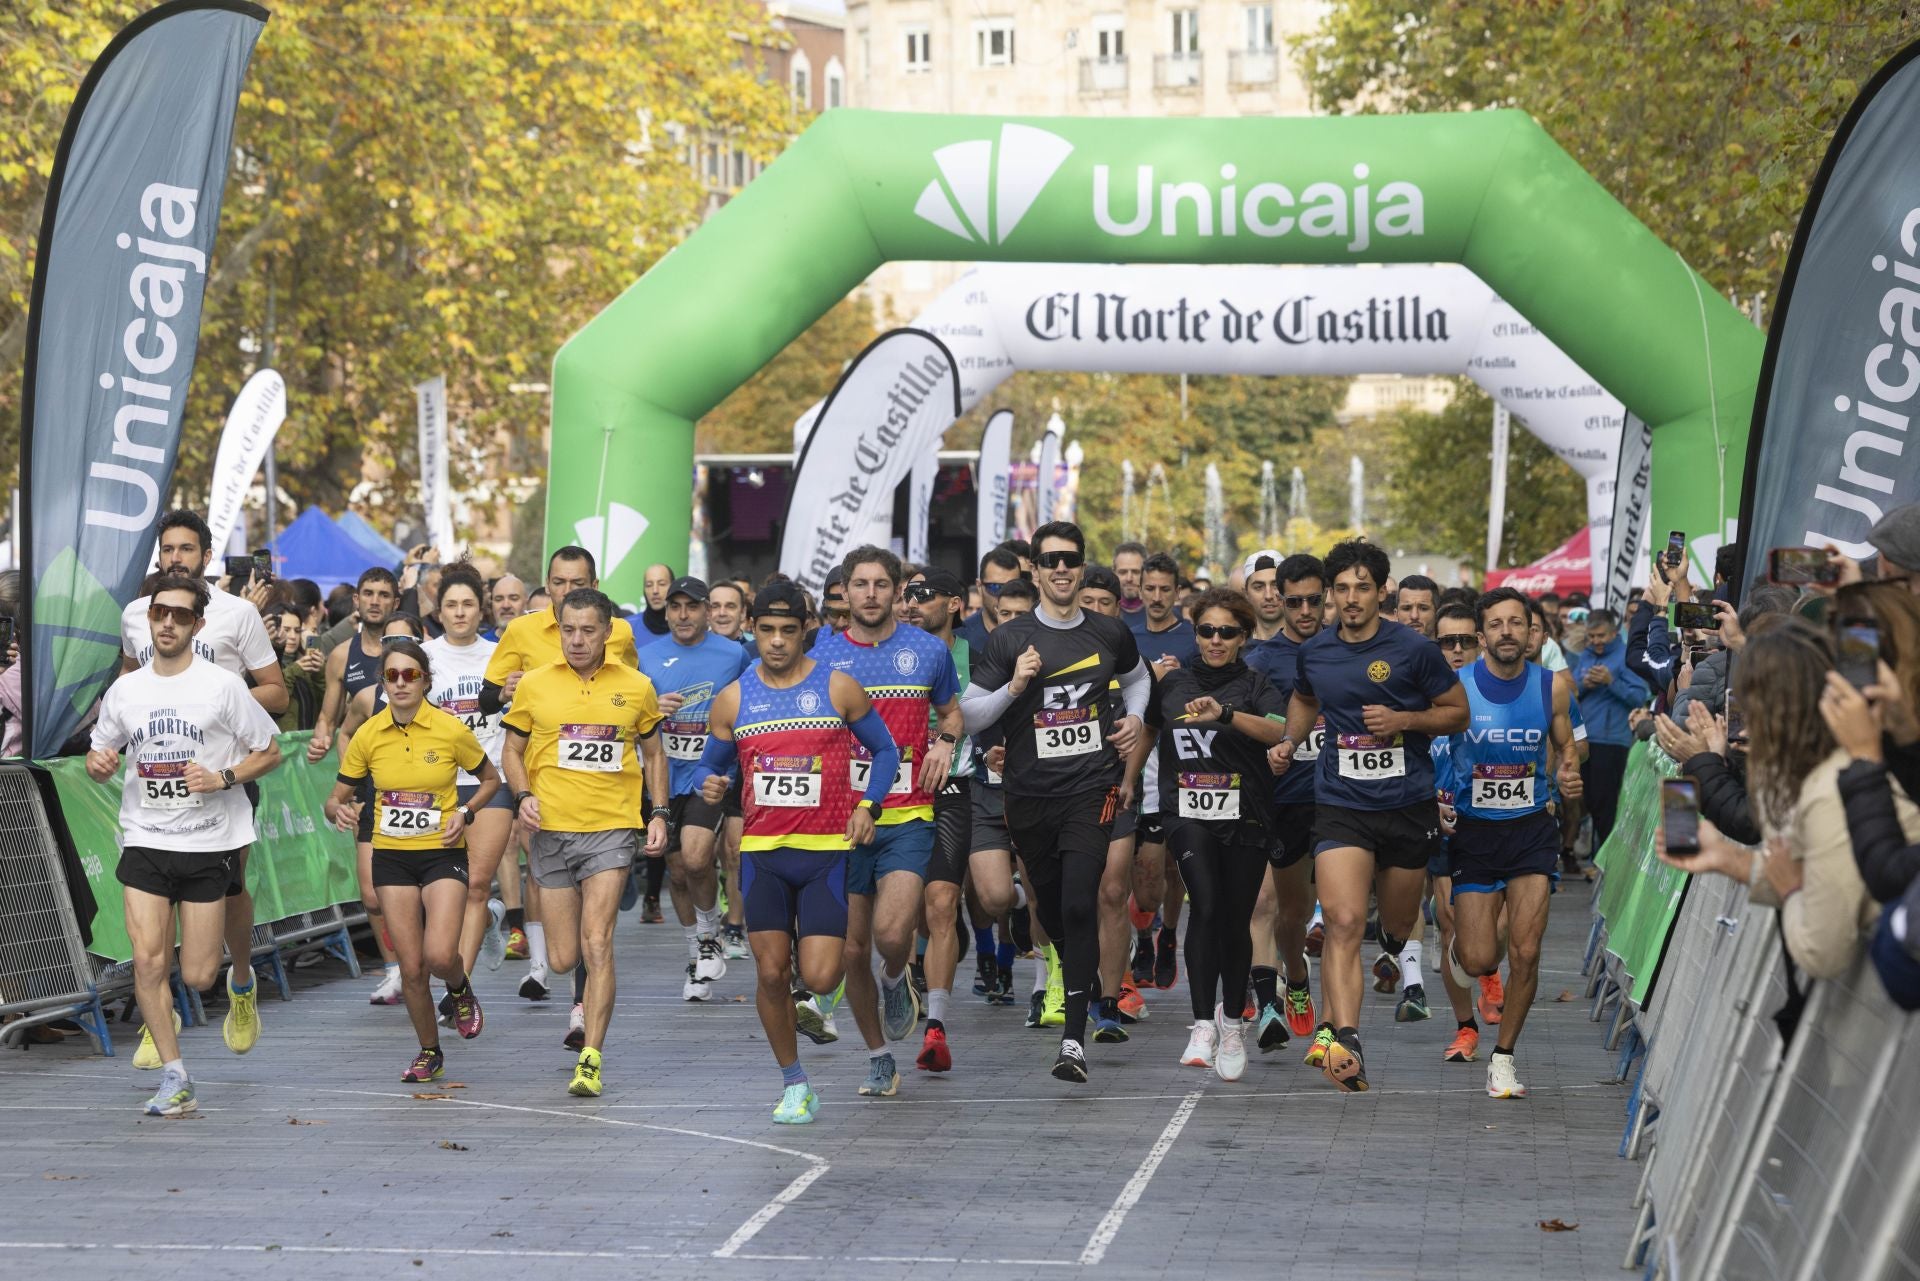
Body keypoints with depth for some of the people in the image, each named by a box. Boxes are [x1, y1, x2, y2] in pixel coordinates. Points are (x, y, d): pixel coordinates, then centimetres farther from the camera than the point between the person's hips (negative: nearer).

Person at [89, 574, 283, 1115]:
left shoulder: (222, 685, -5)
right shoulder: (124, 691, 5)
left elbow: (270, 751, 1)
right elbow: (100, 757, 17)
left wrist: (223, 778, -15)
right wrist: (98, 763, -7)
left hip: (210, 845, -3)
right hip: (145, 842, 3)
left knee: (198, 976, -1)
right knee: (148, 961, -10)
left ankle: (241, 981, 36)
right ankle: (174, 1076, 3)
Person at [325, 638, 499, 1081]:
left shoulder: (451, 730, -8)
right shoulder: (367, 735, -3)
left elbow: (490, 779, 7)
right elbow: (337, 799, 5)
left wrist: (465, 813, -10)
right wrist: (339, 811, -19)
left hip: (443, 854, -2)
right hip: (392, 858, 2)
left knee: (440, 955, -19)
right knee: (410, 967, 2)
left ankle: (460, 990, 18)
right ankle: (429, 1053, 24)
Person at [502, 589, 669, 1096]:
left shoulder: (636, 688, 3)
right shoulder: (533, 685, 2)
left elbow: (653, 754, 16)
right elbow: (512, 750, 12)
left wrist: (659, 814, 7)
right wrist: (523, 794, -7)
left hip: (611, 830, -1)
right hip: (552, 830, 1)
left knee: (596, 944, -16)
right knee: (563, 958, 4)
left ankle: (590, 1061, -15)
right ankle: (589, 1002, 41)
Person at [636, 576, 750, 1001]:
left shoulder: (734, 655, 0)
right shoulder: (647, 657, 4)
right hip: (665, 778, 3)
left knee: (695, 859, -22)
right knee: (677, 872, 10)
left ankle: (710, 938, 3)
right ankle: (697, 961, 26)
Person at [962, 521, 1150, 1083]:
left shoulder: (1112, 634, 6)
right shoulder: (1009, 639, 0)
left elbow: (1137, 678, 29)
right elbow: (970, 715, 1)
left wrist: (1134, 718, 10)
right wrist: (1014, 686, -14)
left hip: (1092, 789, -1)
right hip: (1030, 796, 1)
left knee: (1079, 904, -15)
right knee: (1050, 907, 12)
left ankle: (1074, 1036, -17)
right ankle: (1078, 982, 43)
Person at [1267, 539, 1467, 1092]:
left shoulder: (1413, 649, -5)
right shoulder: (1314, 653, 5)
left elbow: (1458, 713, 2)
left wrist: (1403, 720, -13)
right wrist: (1289, 741, 10)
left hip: (1408, 805, 0)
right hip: (1341, 806, 0)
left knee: (1399, 924, 17)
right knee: (1343, 921, -19)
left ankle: (1400, 945, 57)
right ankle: (1343, 1043, -27)